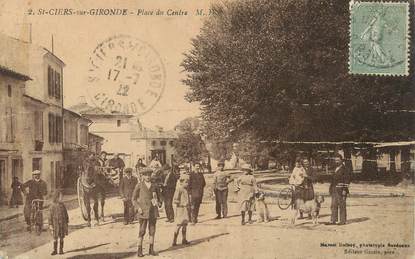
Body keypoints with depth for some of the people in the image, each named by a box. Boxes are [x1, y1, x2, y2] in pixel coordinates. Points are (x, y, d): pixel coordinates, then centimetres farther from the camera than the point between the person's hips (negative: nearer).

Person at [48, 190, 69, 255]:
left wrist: (66, 223, 7)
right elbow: (50, 216, -4)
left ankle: (61, 250, 16)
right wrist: (50, 225, -9)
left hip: (62, 224, 2)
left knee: (61, 238, 7)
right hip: (55, 224, -2)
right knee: (55, 238, 2)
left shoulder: (62, 205, 3)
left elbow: (66, 214, 9)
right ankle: (55, 250, 11)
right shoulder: (52, 206, -6)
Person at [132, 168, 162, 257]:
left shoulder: (154, 186, 10)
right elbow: (134, 199, 1)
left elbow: (157, 197, 19)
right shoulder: (139, 185, 0)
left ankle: (151, 249, 13)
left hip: (153, 210, 4)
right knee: (142, 231, -6)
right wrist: (138, 208, -13)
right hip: (143, 210, -3)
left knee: (152, 230, 5)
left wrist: (158, 203, -2)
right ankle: (139, 250, 1)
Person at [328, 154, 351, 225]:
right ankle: (333, 220, 13)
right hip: (334, 190, 8)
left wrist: (345, 189, -16)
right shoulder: (336, 169, 16)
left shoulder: (344, 169, -8)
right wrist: (331, 188, 16)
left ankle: (343, 221, 5)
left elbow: (348, 179, -12)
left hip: (341, 190, -8)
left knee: (341, 205, -2)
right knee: (334, 205, 8)